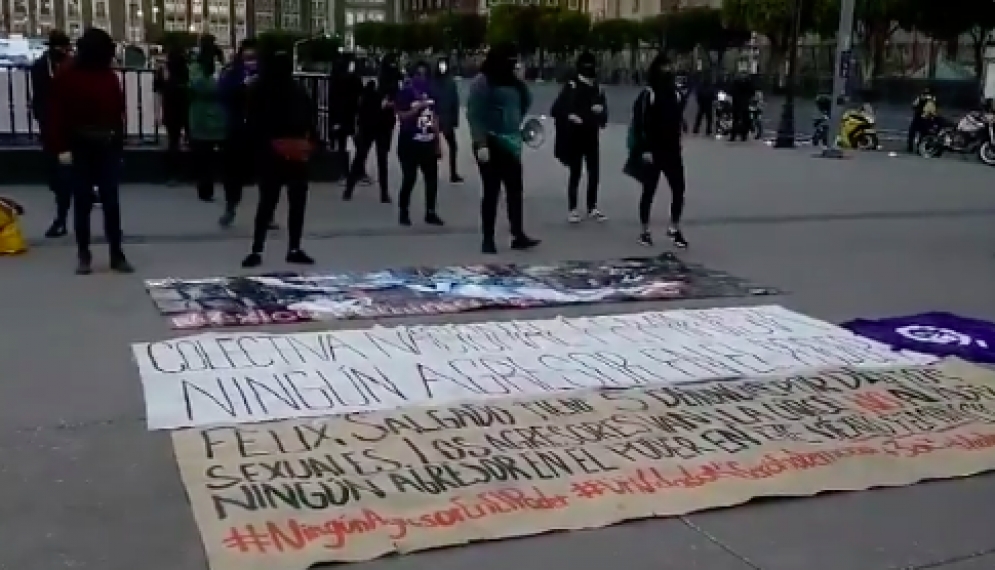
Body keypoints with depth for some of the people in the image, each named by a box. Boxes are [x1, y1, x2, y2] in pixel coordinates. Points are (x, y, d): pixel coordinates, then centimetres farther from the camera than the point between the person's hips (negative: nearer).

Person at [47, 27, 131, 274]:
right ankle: (84, 255, 14)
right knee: (82, 203, 5)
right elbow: (57, 114, -6)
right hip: (79, 149, -3)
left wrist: (119, 143, 10)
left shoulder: (110, 77, 7)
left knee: (112, 203, 4)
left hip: (108, 149, 3)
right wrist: (62, 147, -11)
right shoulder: (66, 77, -4)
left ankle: (117, 254, 9)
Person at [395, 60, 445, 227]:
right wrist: (417, 108, -23)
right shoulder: (405, 93, -6)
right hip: (409, 143, -5)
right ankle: (403, 212, 9)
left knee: (432, 177, 6)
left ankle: (430, 212, 15)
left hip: (429, 143, 6)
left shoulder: (430, 93, 10)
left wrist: (438, 142, 10)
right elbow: (401, 117, -12)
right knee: (409, 178, -4)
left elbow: (434, 118, 12)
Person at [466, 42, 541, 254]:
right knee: (491, 192, 0)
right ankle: (488, 239, 9)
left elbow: (525, 103, 22)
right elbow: (474, 115, -16)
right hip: (490, 144, -7)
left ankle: (518, 236, 12)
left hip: (510, 144, 7)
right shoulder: (482, 82, -11)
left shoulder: (512, 82, 10)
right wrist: (480, 144, -21)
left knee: (515, 190, 5)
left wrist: (520, 81, 9)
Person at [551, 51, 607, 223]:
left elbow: (603, 114, 12)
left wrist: (600, 111, -9)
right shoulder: (571, 86, -7)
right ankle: (572, 209, 10)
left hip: (592, 138, 5)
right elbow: (556, 110, -11)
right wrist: (569, 117, -22)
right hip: (575, 138, -5)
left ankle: (592, 208, 20)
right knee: (575, 173, 1)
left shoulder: (597, 88, 9)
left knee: (594, 173, 8)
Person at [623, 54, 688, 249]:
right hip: (652, 151, -5)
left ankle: (675, 228, 17)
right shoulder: (647, 95, -9)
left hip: (672, 150, 5)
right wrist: (644, 150, -18)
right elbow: (640, 125, -13)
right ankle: (645, 231, 15)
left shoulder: (675, 94, 10)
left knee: (679, 189, 2)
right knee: (649, 191, 4)